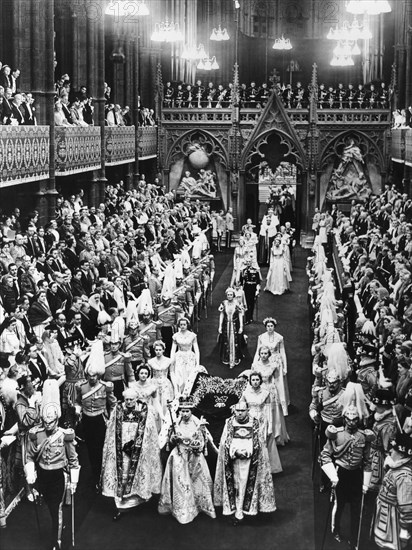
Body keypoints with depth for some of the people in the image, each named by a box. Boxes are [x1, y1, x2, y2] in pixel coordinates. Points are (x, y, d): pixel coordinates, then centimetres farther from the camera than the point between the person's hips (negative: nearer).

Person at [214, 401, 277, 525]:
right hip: (233, 459, 1)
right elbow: (224, 442, 2)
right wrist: (236, 451, -13)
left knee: (244, 483, -3)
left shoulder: (254, 424, 1)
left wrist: (247, 452, -10)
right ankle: (239, 511, 11)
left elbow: (259, 443, 4)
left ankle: (239, 511, 1)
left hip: (249, 459, -1)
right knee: (235, 484, 3)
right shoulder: (229, 423, 2)